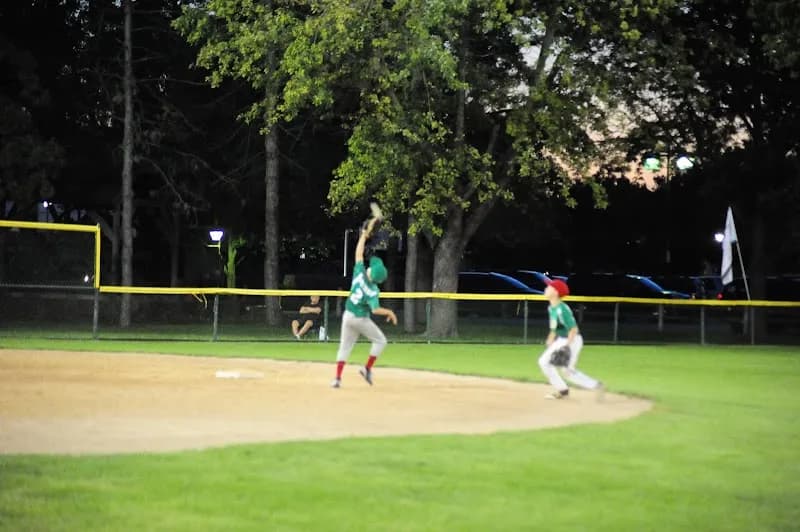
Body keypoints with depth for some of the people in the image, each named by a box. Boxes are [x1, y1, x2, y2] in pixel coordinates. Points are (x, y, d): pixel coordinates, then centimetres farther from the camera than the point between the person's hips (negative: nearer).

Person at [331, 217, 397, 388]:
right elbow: (375, 309, -29)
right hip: (361, 319, -5)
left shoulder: (359, 273, -12)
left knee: (345, 346, 8)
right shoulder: (373, 290, -23)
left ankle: (337, 378, 0)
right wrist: (389, 312, -13)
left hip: (347, 316, 5)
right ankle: (367, 368, 7)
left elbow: (359, 252, -5)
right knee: (380, 340, 13)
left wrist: (366, 232, -2)